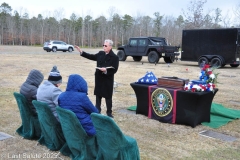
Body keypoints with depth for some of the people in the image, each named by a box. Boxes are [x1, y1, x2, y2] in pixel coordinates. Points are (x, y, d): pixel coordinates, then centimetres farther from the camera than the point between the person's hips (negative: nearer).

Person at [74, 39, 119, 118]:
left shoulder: (114, 57, -12)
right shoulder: (100, 54, 6)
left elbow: (114, 69, -15)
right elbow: (91, 57, 13)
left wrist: (106, 70, -28)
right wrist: (81, 51, 9)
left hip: (108, 80, -6)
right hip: (99, 78, 6)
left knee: (108, 97, 4)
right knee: (98, 95, 15)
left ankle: (109, 113, 17)